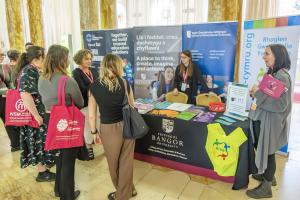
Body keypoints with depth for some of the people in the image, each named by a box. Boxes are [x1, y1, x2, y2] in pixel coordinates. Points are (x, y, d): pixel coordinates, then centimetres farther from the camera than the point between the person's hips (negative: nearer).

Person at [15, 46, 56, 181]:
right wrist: (36, 115, -27)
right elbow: (25, 95, -30)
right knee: (40, 142, 2)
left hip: (42, 112, 9)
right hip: (35, 115, -9)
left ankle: (42, 167, 35)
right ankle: (42, 173, 17)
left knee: (41, 141, 19)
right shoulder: (28, 72, -21)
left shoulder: (34, 71, 9)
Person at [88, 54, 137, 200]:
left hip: (109, 130, -1)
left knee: (113, 164, 21)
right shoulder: (125, 84, -8)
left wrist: (94, 132, 9)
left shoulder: (94, 87, -10)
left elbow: (91, 115, -6)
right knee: (126, 162, 19)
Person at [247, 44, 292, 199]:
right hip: (262, 119, 8)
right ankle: (268, 175, 41)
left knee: (267, 152, 5)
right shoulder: (271, 73, 8)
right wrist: (256, 92, 0)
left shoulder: (282, 77, -19)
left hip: (270, 121, -8)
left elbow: (281, 105, -23)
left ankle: (266, 187, 22)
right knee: (263, 150, 20)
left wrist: (259, 93, -21)